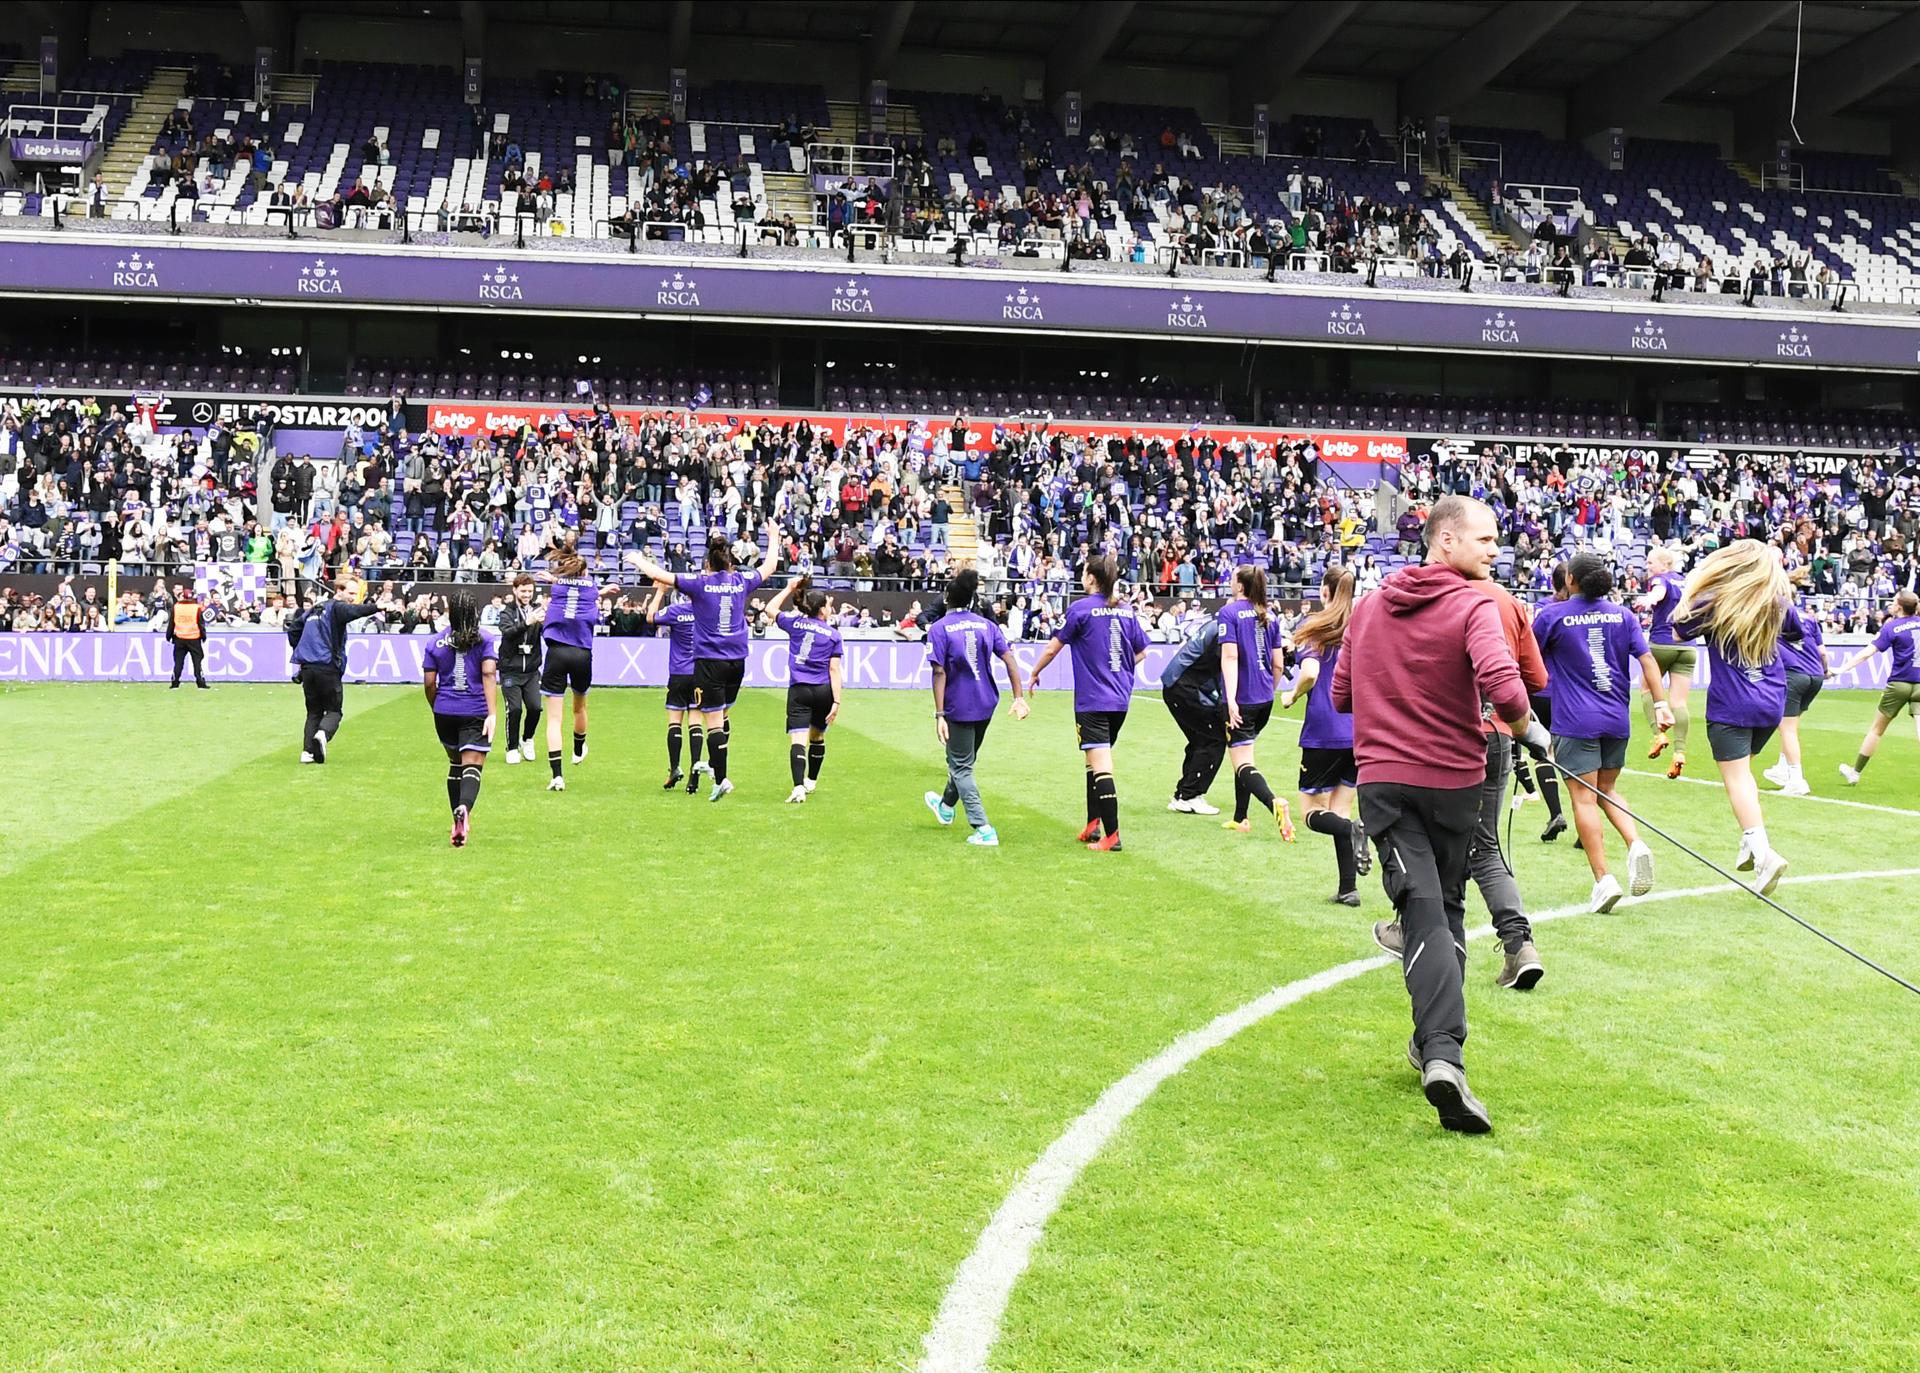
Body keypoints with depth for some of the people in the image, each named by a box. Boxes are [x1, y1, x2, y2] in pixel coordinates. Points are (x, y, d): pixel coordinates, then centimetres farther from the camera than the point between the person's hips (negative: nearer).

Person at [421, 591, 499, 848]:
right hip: (476, 713, -3)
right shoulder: (487, 639, -1)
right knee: (472, 766, -9)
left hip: (444, 713, 3)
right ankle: (464, 809, -37)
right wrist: (493, 713, -18)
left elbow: (429, 683, 3)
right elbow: (489, 674, -14)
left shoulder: (436, 643, 6)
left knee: (455, 763, 21)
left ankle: (459, 819, 28)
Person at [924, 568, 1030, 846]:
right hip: (986, 706, 5)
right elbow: (1010, 660, -4)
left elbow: (939, 673, -16)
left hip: (958, 708, -5)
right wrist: (1019, 697, -3)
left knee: (961, 767, 5)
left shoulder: (939, 629, -10)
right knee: (964, 760, 25)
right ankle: (946, 806, 48)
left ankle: (983, 830, -4)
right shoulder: (987, 625, 3)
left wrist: (939, 715, -16)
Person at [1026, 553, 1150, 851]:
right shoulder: (1126, 610, 7)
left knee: (1101, 766, -8)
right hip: (1120, 699, 6)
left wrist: (1035, 673, 13)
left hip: (1092, 701, -6)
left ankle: (1112, 835, -11)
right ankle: (1093, 825, 22)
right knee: (1097, 762, 19)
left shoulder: (1081, 608, -9)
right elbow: (1141, 652, 16)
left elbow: (1052, 649, -4)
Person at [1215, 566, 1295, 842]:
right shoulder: (1269, 616, 9)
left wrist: (1231, 699, -23)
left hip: (1242, 698, -7)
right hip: (1264, 699, 7)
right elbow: (1278, 663, 12)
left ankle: (1274, 803, -33)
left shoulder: (1229, 612, -9)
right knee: (1244, 755, 21)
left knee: (1243, 763, -8)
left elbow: (1230, 656, -19)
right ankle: (1240, 818, 25)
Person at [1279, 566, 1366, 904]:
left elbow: (1310, 673, -20)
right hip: (1361, 732, 5)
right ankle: (1348, 888, 6)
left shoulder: (1312, 627, -6)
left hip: (1324, 733, -5)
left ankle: (1352, 829, -25)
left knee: (1313, 812, 7)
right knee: (1340, 811, 13)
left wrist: (1291, 696, -2)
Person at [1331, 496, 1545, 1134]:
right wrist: (1531, 732, -5)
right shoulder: (1473, 607, -9)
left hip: (1382, 778, 2)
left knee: (1424, 911, -6)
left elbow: (1341, 696, 13)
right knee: (1447, 907, 17)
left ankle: (1442, 1053, -24)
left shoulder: (1369, 606, 7)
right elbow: (1503, 687, -24)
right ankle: (1435, 1043, 22)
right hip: (1453, 777, -2)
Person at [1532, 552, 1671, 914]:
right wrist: (1661, 704, -2)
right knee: (1607, 789, 20)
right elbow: (1647, 660, -1)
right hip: (1617, 720, 5)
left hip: (1575, 721, -5)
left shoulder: (1552, 615, -3)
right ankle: (1636, 844, -4)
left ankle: (1604, 879, -10)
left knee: (1584, 797, -3)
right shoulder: (1622, 615, 7)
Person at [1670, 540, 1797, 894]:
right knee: (1742, 769, 22)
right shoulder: (1775, 604, 5)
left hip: (1730, 706, -5)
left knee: (1736, 777, -7)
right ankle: (1751, 842, 14)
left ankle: (1763, 851, -23)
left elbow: (1678, 631, 5)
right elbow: (1796, 629, 27)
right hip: (1771, 704, 5)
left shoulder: (1712, 603, -10)